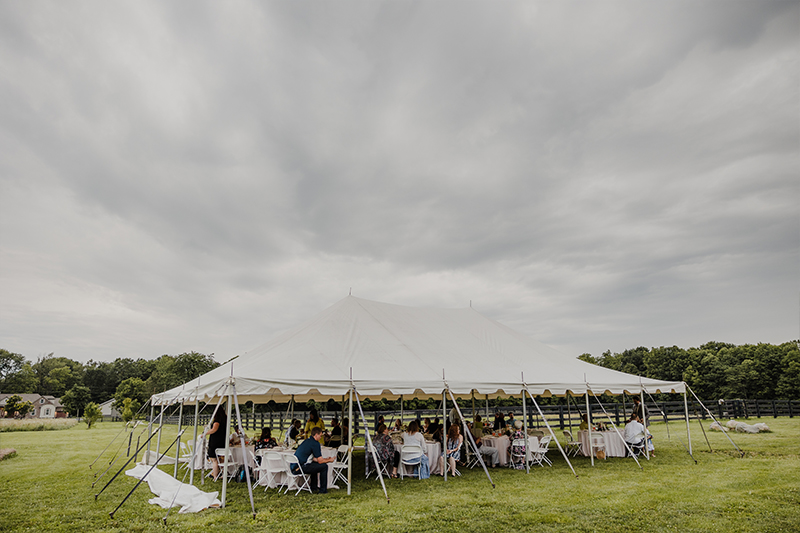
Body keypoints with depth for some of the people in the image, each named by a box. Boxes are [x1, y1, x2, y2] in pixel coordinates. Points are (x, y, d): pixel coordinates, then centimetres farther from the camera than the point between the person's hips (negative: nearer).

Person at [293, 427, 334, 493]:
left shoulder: (307, 441, 18)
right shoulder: (315, 443, -11)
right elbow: (320, 461, -8)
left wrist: (326, 459, 28)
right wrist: (329, 460, 10)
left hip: (293, 467, 10)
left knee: (315, 464, 32)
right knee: (324, 466, -3)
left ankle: (314, 488, 34)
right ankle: (323, 490, 8)